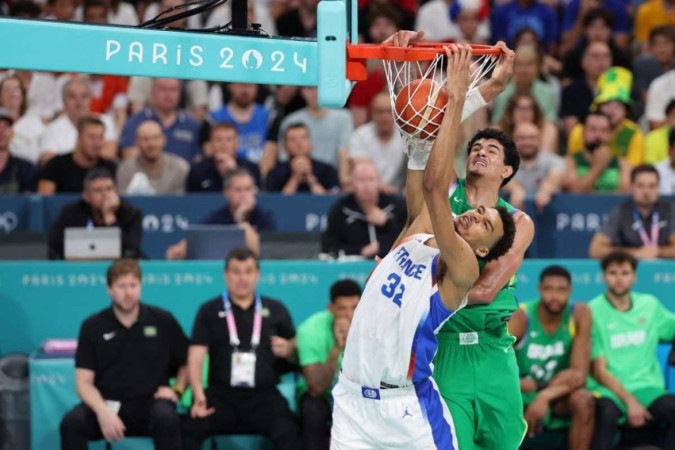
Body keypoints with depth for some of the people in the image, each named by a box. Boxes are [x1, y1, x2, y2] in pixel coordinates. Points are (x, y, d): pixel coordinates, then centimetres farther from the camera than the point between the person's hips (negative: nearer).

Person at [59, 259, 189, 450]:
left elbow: (187, 363, 16)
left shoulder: (163, 321, 5)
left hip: (149, 404, -1)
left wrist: (176, 389, -4)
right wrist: (103, 411, -17)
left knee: (166, 418, -36)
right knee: (71, 422, -30)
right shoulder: (93, 327, 4)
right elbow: (84, 382, 1)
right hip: (107, 404, 1)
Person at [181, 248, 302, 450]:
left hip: (264, 396, 0)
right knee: (188, 429, -25)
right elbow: (196, 356, 0)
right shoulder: (210, 311, 10)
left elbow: (296, 354, 19)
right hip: (221, 395, 0)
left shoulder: (275, 310, 14)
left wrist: (289, 351, -7)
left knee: (288, 434, -28)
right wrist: (198, 395, -17)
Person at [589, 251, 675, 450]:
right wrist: (629, 401, -16)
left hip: (646, 389, 4)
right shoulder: (594, 311, -2)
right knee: (607, 412, -37)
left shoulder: (649, 305, 10)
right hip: (607, 390, -4)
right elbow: (599, 370, -5)